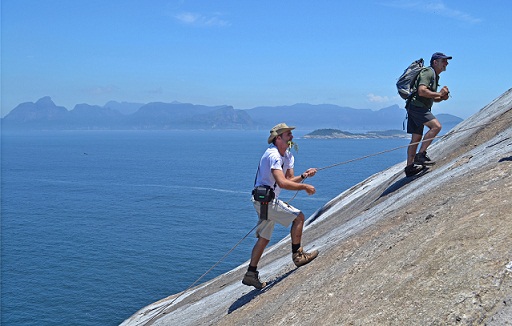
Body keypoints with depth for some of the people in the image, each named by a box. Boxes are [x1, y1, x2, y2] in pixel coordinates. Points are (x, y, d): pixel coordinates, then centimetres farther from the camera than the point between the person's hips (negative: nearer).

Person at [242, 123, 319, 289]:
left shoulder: (287, 155, 13)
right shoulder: (273, 155, -20)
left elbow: (290, 179, 9)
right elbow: (283, 183, -30)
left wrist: (304, 175, -8)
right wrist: (305, 187, -22)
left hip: (265, 201, 11)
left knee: (264, 238, 14)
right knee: (299, 217, -8)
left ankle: (251, 274, 20)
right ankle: (298, 255, 3)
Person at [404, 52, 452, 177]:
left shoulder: (435, 76, 24)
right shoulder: (428, 72, -9)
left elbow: (431, 98, 30)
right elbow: (421, 91, -23)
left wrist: (441, 98, 10)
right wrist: (439, 94, -13)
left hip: (419, 108, 11)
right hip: (416, 106, -11)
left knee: (416, 138, 9)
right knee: (436, 126, -21)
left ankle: (410, 167, 11)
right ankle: (420, 155, -19)